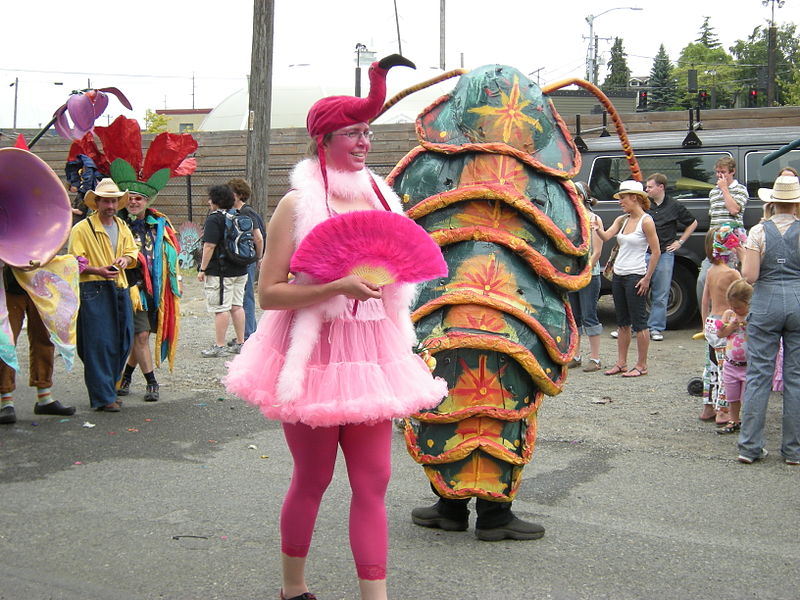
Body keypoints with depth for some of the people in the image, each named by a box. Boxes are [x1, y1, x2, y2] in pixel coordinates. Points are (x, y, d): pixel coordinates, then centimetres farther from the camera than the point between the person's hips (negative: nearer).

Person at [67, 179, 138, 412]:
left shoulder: (122, 227, 16)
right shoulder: (82, 229, -5)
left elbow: (133, 251, 26)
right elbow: (75, 262, -7)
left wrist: (126, 259, 3)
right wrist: (98, 270, -21)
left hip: (120, 290, 7)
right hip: (94, 291, -7)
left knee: (123, 342, 8)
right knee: (99, 344, -8)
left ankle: (108, 388, 23)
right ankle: (103, 397, -4)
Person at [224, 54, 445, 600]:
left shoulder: (380, 197, 12)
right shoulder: (299, 204, -7)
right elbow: (269, 292, -13)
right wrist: (338, 286, -22)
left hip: (372, 354, 5)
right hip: (316, 353, -5)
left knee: (373, 483, 2)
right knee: (312, 480, 8)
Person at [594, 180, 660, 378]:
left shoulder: (646, 221, -10)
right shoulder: (622, 220, 11)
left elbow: (656, 252, -11)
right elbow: (606, 236, -2)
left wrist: (647, 279, -13)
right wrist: (596, 227, -23)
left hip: (636, 276, -8)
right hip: (618, 275, 8)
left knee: (638, 322, -1)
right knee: (622, 323, 12)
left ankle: (641, 365, 6)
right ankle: (621, 363, 19)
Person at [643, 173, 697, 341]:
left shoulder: (674, 207, 3)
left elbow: (693, 223, 17)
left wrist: (680, 242, 10)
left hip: (665, 254, 0)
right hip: (644, 253, 0)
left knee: (660, 295, 4)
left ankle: (656, 328, 12)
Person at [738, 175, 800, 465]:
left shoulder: (759, 231, -4)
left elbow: (749, 276, -9)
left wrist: (745, 257, 10)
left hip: (766, 304, 0)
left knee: (758, 375, 4)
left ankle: (749, 446, 5)